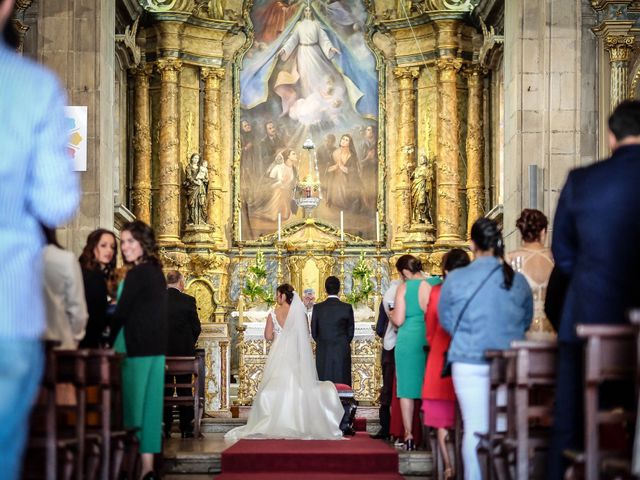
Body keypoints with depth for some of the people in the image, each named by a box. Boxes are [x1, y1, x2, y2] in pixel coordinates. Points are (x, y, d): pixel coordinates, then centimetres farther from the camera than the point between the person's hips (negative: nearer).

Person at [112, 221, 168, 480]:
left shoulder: (137, 274, -13)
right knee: (149, 403, 7)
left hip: (136, 347, -8)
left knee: (132, 404, -3)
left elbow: (122, 312, -12)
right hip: (155, 346, 8)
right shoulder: (156, 271, 13)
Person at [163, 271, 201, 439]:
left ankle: (165, 428, 6)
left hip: (162, 350, 1)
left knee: (165, 389, 8)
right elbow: (196, 327, -4)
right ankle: (186, 428, 7)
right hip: (184, 350, -1)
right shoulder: (188, 300, -8)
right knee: (185, 390, 7)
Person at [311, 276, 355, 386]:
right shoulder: (347, 308, -5)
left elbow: (314, 332, 4)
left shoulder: (317, 308, -3)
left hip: (323, 354, 1)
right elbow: (350, 332, 4)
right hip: (342, 352, -1)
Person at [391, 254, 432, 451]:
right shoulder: (429, 285, -2)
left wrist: (391, 315, 15)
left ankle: (408, 435, 3)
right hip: (426, 341, 0)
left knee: (407, 388, 5)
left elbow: (398, 320, -6)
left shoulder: (403, 288, -2)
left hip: (406, 340, 0)